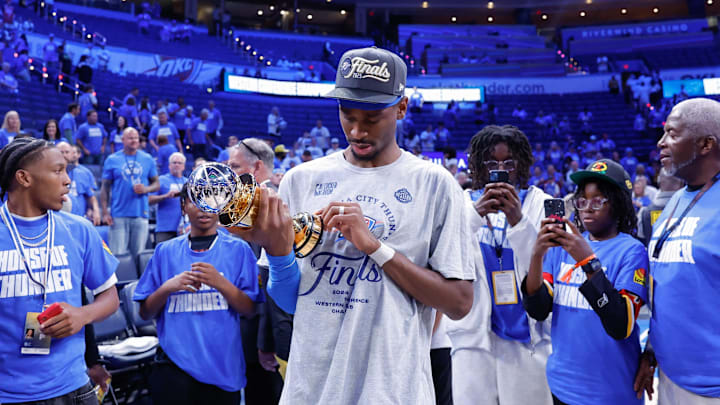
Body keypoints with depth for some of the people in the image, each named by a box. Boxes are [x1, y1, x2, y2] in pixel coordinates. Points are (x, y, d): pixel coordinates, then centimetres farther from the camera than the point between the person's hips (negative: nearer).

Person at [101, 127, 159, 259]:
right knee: (117, 255, -3)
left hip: (141, 214, 2)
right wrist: (105, 212, -4)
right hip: (118, 215, -1)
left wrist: (146, 189, -11)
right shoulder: (112, 160, 5)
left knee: (139, 254, 7)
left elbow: (156, 184, 12)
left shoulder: (148, 159, 9)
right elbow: (105, 188, 4)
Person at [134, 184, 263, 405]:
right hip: (174, 365, 1)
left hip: (223, 369, 0)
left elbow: (250, 309, -3)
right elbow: (145, 313, 6)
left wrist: (220, 283, -18)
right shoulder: (165, 251, 6)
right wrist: (168, 287, -12)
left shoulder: (238, 249, 1)